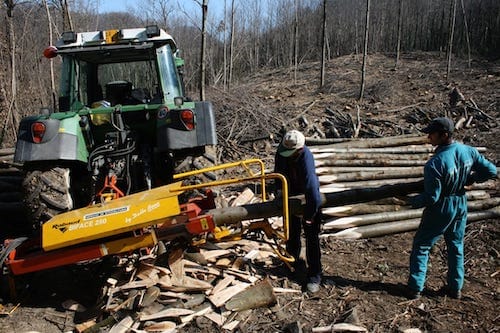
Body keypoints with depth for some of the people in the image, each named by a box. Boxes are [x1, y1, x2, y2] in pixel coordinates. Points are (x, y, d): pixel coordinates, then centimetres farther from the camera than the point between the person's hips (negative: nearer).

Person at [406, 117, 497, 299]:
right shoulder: (468, 151, -11)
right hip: (461, 205, 6)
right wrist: (470, 179, 14)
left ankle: (415, 287, 14)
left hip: (440, 210, -6)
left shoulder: (434, 163, -29)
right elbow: (491, 170, 0)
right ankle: (455, 288, 31)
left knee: (421, 247, 10)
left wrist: (413, 201, -7)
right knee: (456, 246, 22)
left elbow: (431, 197, -24)